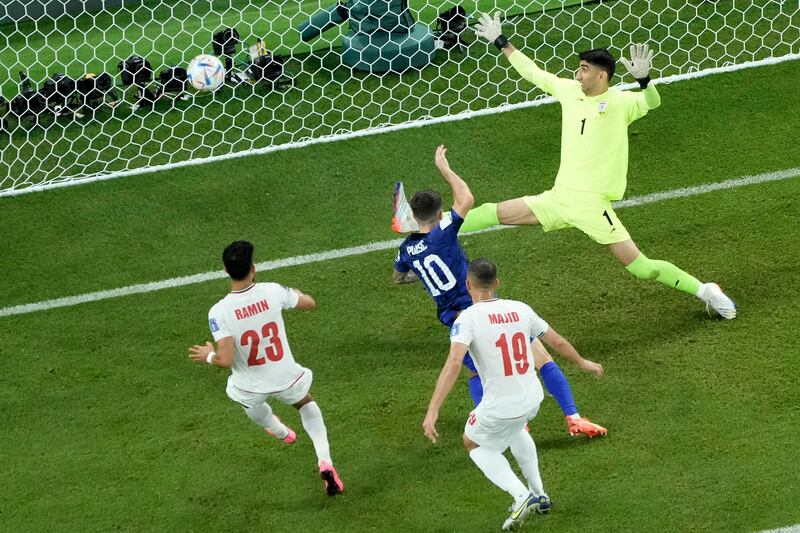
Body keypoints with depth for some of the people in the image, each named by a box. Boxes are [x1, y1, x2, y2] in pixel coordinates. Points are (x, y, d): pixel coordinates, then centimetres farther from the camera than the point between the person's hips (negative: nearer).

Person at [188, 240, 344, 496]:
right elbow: (310, 303, -1)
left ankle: (281, 432, 68)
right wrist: (294, 293, 21)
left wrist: (209, 356, -6)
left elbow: (226, 360, -29)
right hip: (286, 378, 1)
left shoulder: (219, 312, -27)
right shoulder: (272, 292, -20)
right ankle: (324, 462, 18)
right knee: (306, 403, 34)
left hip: (250, 388, -1)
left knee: (252, 403, 38)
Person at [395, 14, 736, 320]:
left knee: (641, 268, -10)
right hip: (559, 197, 6)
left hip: (592, 205, -6)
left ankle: (703, 290, 5)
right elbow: (533, 73, 18)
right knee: (497, 212, 10)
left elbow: (652, 103, -29)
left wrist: (644, 79, -49)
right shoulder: (570, 91, 6)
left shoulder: (618, 103, -11)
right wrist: (500, 42, 23)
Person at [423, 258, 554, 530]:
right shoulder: (520, 309, 0)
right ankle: (539, 494, 42)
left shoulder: (468, 318, -15)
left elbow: (454, 362, -28)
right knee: (514, 429, 39)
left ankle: (521, 496, 7)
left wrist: (432, 411, -31)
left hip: (499, 407, -5)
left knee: (474, 444, 25)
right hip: (533, 399, 5)